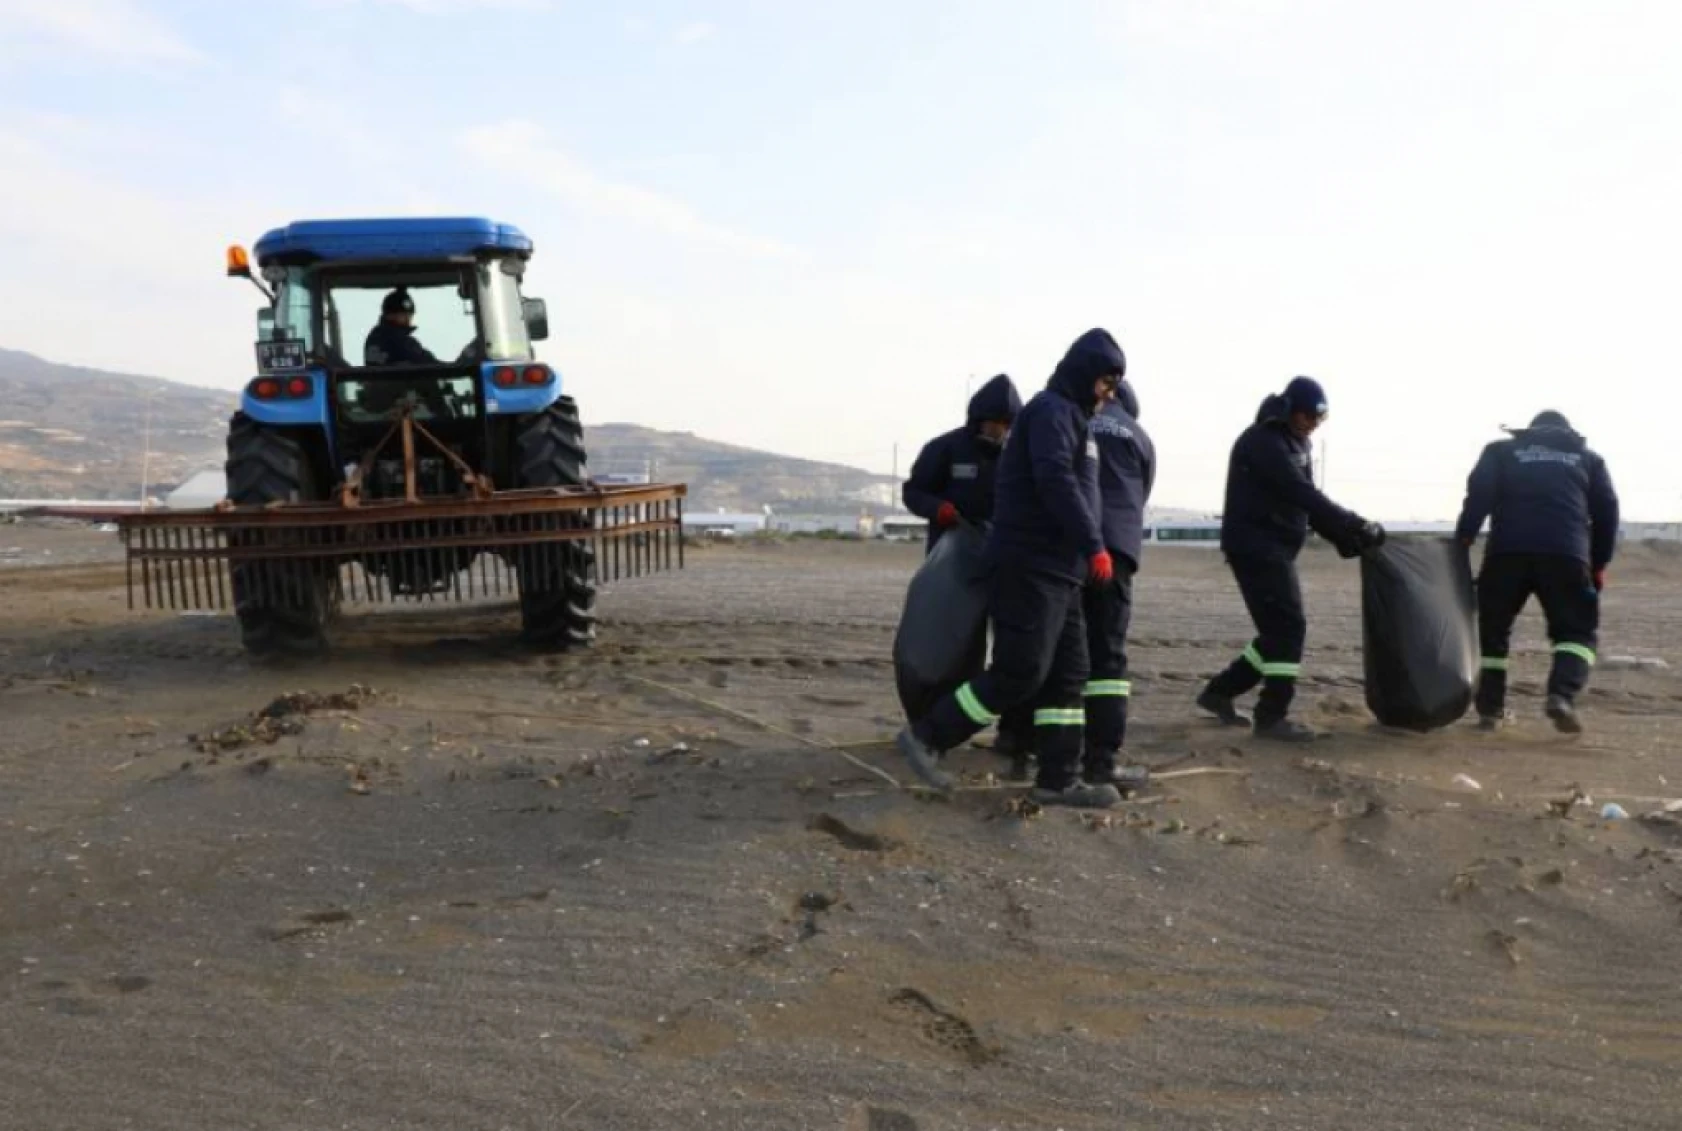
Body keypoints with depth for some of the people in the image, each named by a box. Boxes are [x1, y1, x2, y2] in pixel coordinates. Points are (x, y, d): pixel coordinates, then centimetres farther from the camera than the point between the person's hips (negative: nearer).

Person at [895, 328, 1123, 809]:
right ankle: (927, 735, 0)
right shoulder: (1051, 409, -9)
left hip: (1056, 568, 10)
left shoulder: (1070, 415, 22)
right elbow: (1056, 482, -22)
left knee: (1067, 674, 7)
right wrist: (1094, 545, -22)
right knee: (1020, 673, -10)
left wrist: (1083, 548, 19)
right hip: (1031, 564, -10)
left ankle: (1059, 779, 10)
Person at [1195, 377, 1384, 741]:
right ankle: (1272, 716, -5)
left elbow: (1305, 499, 14)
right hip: (1255, 546, -10)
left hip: (1276, 548, 10)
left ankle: (1220, 691, 21)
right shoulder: (1263, 441, -16)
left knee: (1281, 629, 12)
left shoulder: (1296, 442, 15)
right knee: (1288, 626, -11)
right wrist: (1356, 526, -25)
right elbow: (1302, 495, -25)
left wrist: (1343, 536, 1)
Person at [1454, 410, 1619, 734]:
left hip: (1507, 552, 0)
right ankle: (1562, 696, -14)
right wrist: (1598, 564, 22)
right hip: (1566, 555, 0)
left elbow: (1479, 495, 4)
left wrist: (1463, 540, 2)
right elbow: (1607, 512, 17)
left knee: (1493, 628, 15)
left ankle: (1490, 708, 13)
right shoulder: (1588, 459, 25)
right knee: (1578, 630, 10)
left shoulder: (1501, 451, 21)